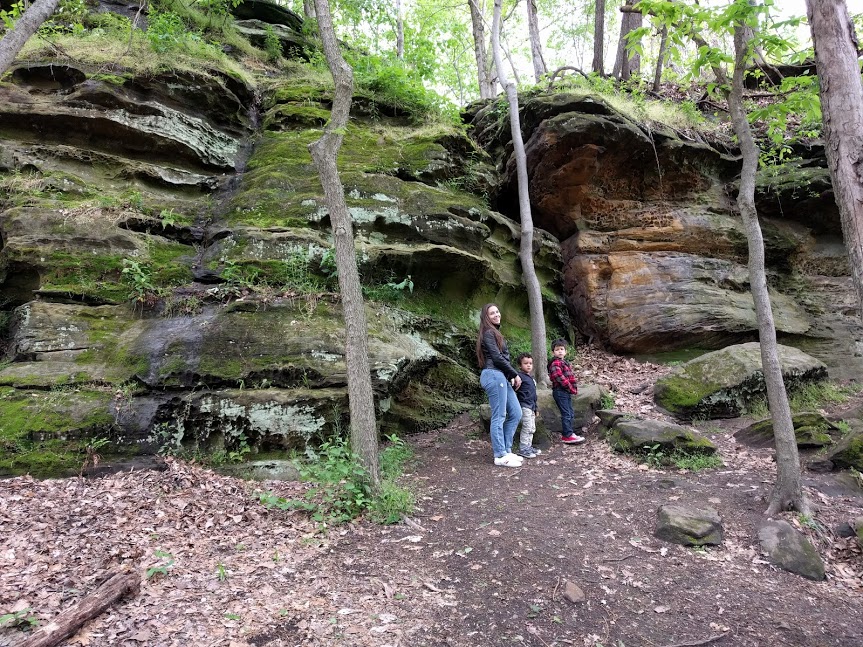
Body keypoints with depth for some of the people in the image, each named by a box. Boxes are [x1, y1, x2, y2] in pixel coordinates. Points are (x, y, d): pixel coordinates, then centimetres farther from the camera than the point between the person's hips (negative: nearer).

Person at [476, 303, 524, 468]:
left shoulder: (495, 332, 23)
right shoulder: (488, 333, -7)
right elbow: (497, 357, -14)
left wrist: (512, 376, 9)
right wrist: (515, 374, -7)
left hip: (502, 377, 10)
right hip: (494, 375, -10)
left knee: (516, 413, 9)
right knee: (499, 417, -6)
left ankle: (506, 450, 15)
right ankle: (500, 456, -1)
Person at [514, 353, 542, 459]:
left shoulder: (530, 378, 19)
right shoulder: (520, 376, -9)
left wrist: (535, 408, 26)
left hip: (531, 407, 10)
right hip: (524, 406, -10)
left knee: (532, 428, 14)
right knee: (527, 428, -9)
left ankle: (529, 447, 23)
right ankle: (523, 449, -3)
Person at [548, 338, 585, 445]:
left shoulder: (565, 362, 19)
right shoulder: (555, 364, -13)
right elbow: (560, 378, -22)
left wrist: (574, 388, 10)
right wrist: (571, 388, -17)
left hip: (567, 392, 10)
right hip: (560, 391, -10)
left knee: (571, 414, 13)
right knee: (566, 414, -8)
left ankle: (566, 433, 21)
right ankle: (568, 435, -3)